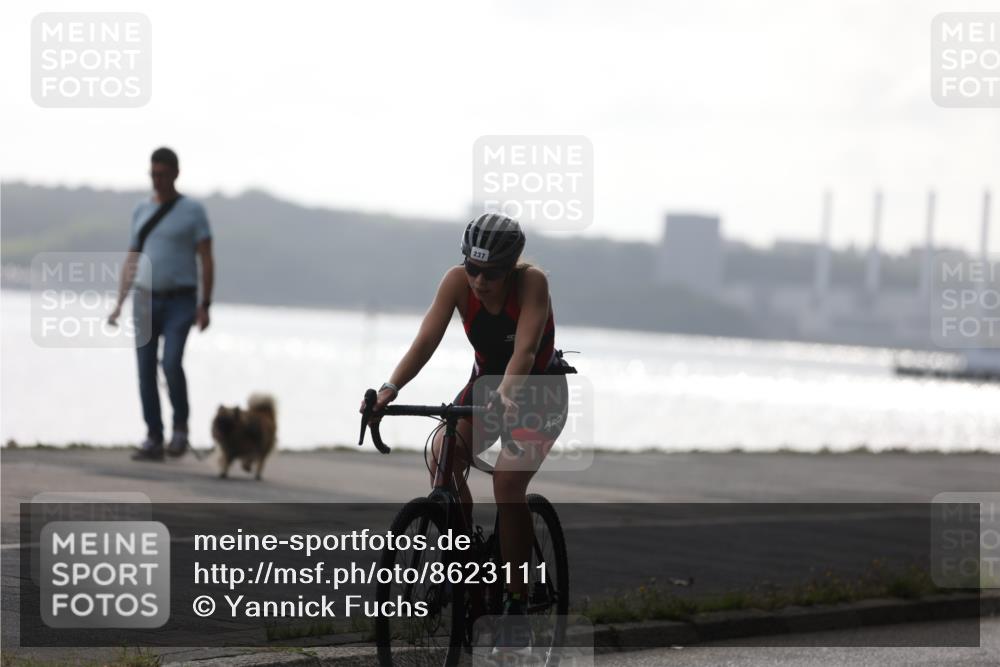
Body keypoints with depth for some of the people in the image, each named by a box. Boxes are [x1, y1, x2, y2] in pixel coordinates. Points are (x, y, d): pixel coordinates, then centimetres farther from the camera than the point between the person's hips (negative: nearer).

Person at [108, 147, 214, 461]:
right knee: (146, 370, -2)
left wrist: (205, 305, -13)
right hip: (145, 300, 4)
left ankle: (180, 426, -1)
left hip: (180, 301, -4)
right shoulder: (142, 211, 11)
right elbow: (131, 261, 13)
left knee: (171, 364, -21)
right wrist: (119, 304, 4)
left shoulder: (193, 211, -3)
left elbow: (207, 260, -5)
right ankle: (154, 440, 4)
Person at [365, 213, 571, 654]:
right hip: (486, 382, 4)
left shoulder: (532, 282, -27)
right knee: (442, 457, -25)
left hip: (540, 390, -4)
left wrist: (507, 395, -58)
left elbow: (524, 350, -39)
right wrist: (390, 388, -42)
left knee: (507, 481, -25)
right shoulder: (458, 282, -19)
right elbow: (426, 340, -27)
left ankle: (516, 606, -14)